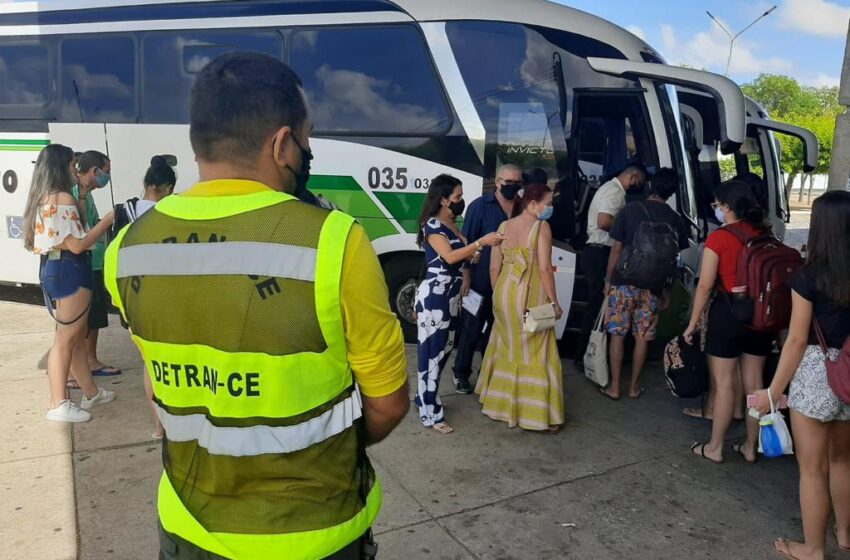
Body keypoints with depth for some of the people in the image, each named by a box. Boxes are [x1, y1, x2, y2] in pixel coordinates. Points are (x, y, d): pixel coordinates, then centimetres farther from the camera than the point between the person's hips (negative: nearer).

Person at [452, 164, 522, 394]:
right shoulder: (480, 206, -6)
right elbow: (466, 242, -8)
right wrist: (466, 277, -12)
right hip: (481, 282, -4)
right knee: (471, 330, 7)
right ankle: (461, 374, 22)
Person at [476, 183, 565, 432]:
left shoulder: (504, 226, 6)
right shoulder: (542, 227, -10)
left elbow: (494, 268, 7)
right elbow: (544, 269, -16)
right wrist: (554, 302, -10)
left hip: (505, 293, 6)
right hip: (530, 296, -6)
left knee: (506, 349, 19)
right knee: (535, 353, 3)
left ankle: (498, 402, 30)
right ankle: (535, 413, 7)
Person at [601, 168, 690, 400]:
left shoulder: (630, 210, -6)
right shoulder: (675, 219, -1)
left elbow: (617, 248, -5)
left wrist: (609, 279, 4)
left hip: (624, 282, -2)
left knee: (617, 334, 7)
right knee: (643, 336, 11)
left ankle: (614, 387, 12)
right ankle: (634, 386, 21)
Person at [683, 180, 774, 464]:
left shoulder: (719, 238, -12)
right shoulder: (764, 234, 3)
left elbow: (705, 285, -12)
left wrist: (692, 323, -4)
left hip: (727, 312, -5)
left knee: (724, 383, 5)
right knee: (754, 383, 14)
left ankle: (715, 448, 16)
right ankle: (750, 447, 27)